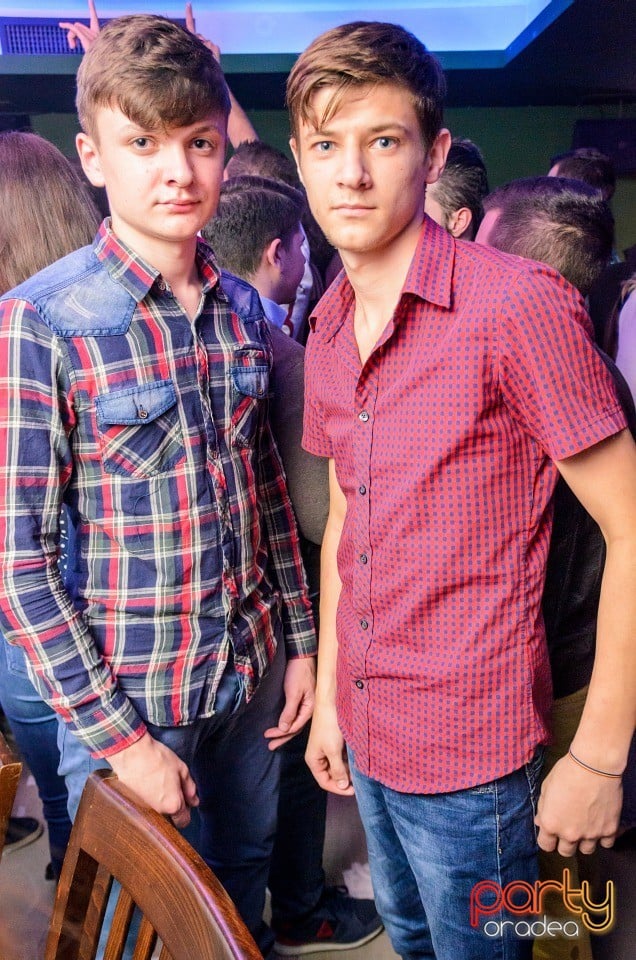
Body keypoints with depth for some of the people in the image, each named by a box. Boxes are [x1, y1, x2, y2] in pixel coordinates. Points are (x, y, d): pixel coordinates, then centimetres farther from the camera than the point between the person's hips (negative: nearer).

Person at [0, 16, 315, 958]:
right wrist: (117, 737, -15)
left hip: (255, 671, 5)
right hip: (129, 695, -4)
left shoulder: (240, 310, 1)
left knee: (247, 877, 25)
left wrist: (300, 639, 7)